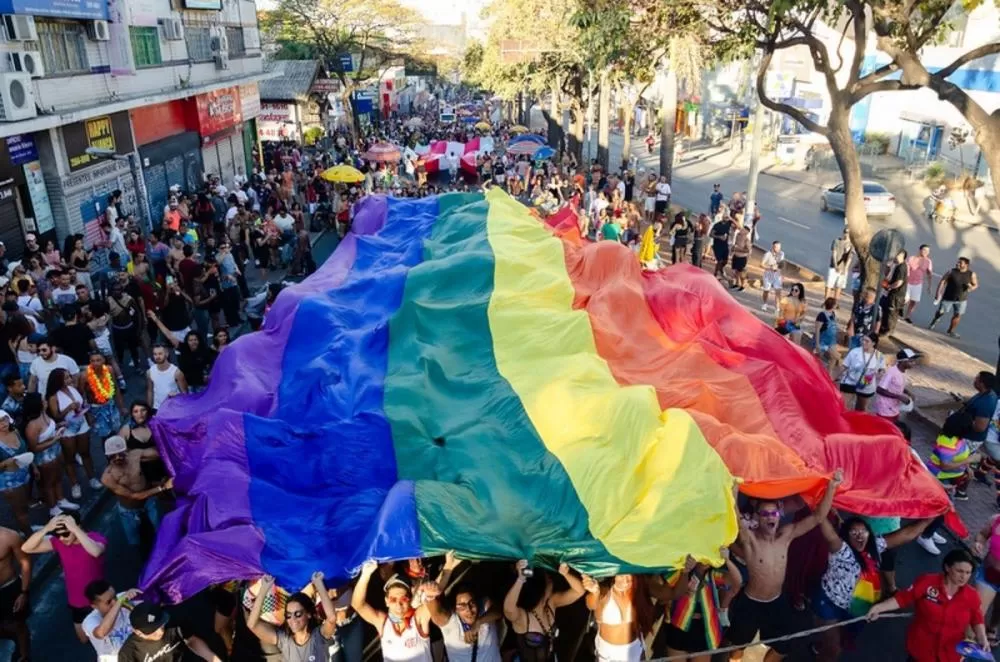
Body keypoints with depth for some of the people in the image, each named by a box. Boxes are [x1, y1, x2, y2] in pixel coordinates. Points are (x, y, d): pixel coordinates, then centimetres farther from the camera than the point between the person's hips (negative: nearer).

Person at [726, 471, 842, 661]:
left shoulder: (786, 535, -10)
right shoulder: (750, 539, -24)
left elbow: (818, 517, -14)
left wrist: (832, 487, -28)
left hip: (777, 603, 5)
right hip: (750, 603, -5)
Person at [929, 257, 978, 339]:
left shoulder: (971, 274, -6)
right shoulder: (951, 272, -12)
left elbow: (975, 284, 5)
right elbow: (942, 282, -11)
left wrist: (971, 288, -19)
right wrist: (938, 293, -18)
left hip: (961, 299, 2)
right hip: (948, 297, -2)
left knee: (957, 315, 5)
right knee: (941, 312, 6)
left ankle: (951, 331, 20)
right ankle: (934, 321, 37)